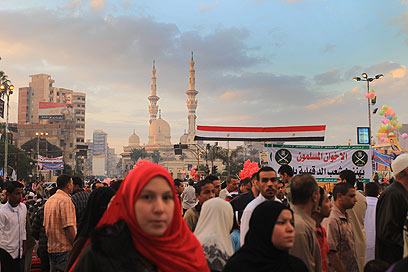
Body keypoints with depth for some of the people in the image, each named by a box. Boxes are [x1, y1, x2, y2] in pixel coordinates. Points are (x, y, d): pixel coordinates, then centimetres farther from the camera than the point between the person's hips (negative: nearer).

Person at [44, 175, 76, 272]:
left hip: (51, 248, 9)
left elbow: (46, 225, 18)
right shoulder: (66, 200, -15)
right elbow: (68, 227, -19)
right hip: (65, 248, -9)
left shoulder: (49, 200, 13)